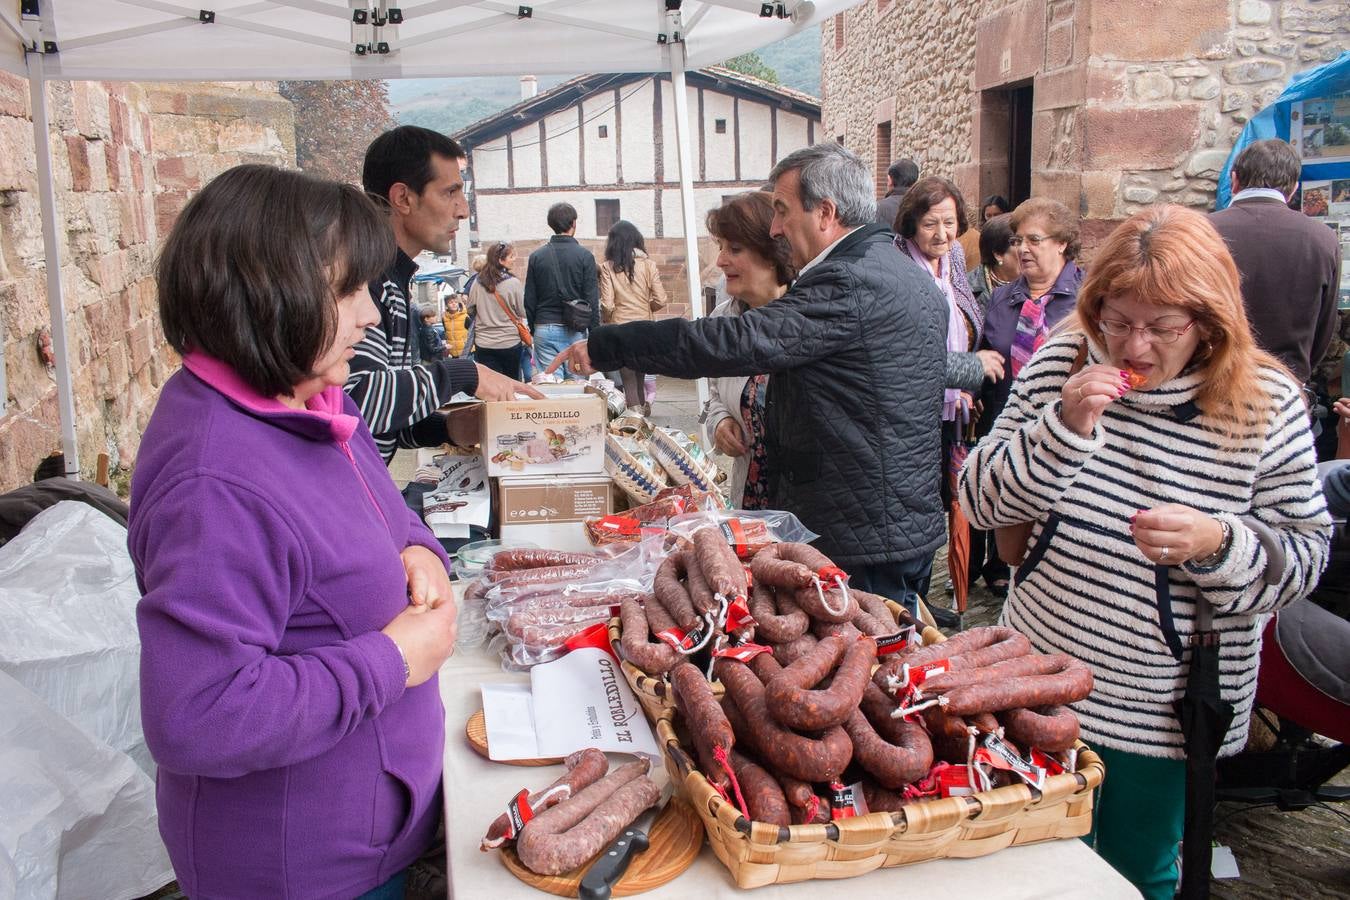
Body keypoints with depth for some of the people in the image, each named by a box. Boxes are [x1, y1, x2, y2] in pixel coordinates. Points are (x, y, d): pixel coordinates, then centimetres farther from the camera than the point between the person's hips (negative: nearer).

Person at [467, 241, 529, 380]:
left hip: (483, 343, 3)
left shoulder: (477, 283, -2)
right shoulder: (514, 283, -13)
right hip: (510, 342, -3)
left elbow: (470, 309, 10)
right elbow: (522, 313, -5)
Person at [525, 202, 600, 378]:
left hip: (544, 329, 2)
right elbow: (592, 300, -6)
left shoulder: (536, 256, 4)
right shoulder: (584, 256, -4)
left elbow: (529, 300, 6)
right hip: (574, 330, -2)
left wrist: (534, 328, 15)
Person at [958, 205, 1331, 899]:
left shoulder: (1266, 404, -13)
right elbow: (981, 501, -11)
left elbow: (1305, 554, -7)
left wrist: (1217, 543, -28)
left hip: (1166, 708, -1)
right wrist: (1064, 425, -27)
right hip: (1043, 683, 2)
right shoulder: (1061, 363, -9)